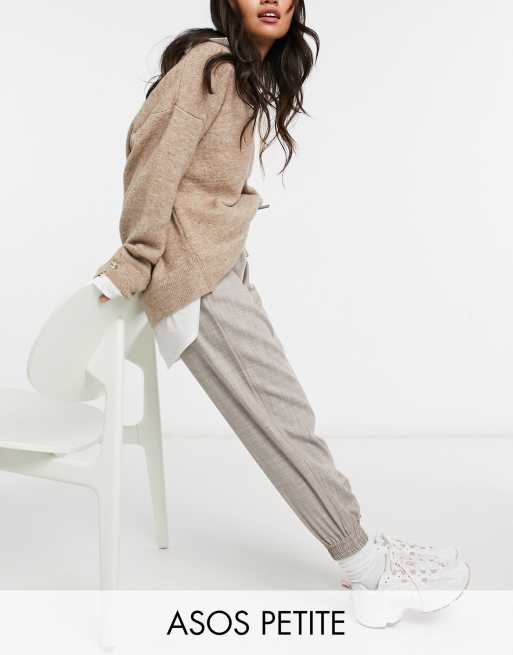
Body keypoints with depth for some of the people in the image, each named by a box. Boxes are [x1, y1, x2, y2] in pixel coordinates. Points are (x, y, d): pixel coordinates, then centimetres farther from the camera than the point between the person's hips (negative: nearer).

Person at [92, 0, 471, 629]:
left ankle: (358, 550, 19)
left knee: (282, 411, 10)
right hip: (194, 274, -9)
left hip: (226, 260, 9)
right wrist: (137, 261, -13)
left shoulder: (253, 73, 14)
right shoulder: (210, 63, -14)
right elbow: (155, 151, -18)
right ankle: (366, 566, 6)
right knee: (281, 416, -5)